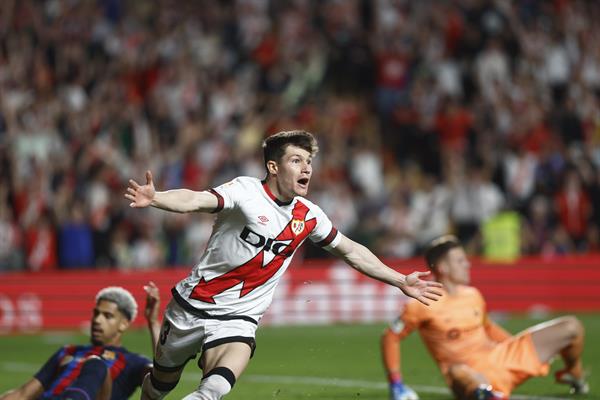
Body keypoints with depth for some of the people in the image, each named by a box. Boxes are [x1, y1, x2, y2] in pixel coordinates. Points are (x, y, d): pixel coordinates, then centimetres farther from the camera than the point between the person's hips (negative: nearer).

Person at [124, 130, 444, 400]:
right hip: (193, 304, -2)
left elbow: (352, 252, 15)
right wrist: (154, 199, -52)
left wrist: (401, 281, 15)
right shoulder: (246, 191, -15)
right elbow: (195, 200, -31)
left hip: (239, 317, 2)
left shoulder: (308, 216, 1)